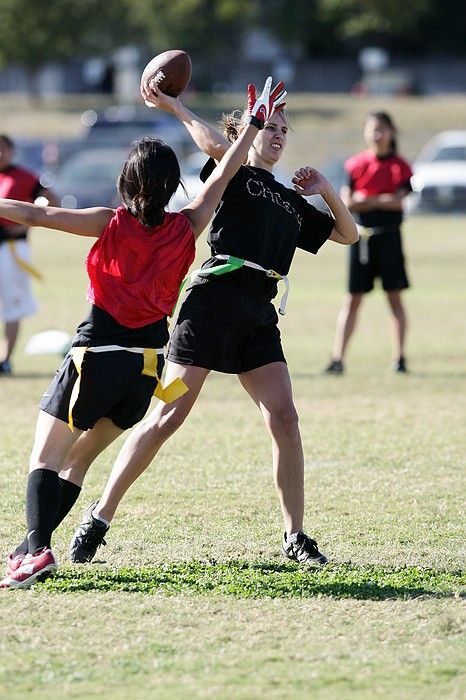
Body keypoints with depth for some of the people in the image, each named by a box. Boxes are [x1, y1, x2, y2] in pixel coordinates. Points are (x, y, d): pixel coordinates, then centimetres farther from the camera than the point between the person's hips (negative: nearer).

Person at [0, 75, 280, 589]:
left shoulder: (112, 224, -4)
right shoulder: (185, 229, 4)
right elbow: (225, 173, 15)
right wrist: (254, 122, 25)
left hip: (96, 355, -4)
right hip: (147, 365, 4)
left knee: (45, 457, -4)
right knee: (78, 459, 15)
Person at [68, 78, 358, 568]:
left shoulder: (290, 201, 24)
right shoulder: (236, 177, 5)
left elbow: (347, 233, 30)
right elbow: (215, 146, -17)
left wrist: (326, 192, 15)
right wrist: (175, 108, -11)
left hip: (258, 316, 6)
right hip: (215, 301, -6)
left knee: (283, 417, -6)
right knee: (169, 416, -10)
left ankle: (295, 537, 1)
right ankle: (99, 518, -4)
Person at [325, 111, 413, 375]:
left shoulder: (400, 166, 1)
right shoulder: (355, 165, 6)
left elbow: (397, 202, -11)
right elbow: (347, 203, -2)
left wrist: (366, 200, -12)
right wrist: (383, 200, -11)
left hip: (389, 236, -1)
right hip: (361, 235, 1)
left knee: (394, 296, 0)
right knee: (353, 299, 0)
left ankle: (400, 357, 7)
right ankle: (338, 358, -2)